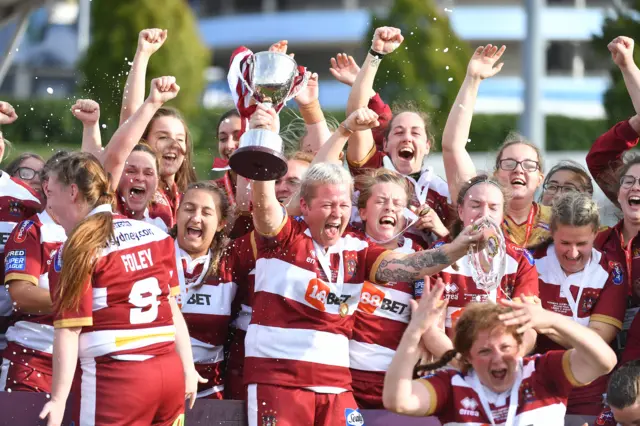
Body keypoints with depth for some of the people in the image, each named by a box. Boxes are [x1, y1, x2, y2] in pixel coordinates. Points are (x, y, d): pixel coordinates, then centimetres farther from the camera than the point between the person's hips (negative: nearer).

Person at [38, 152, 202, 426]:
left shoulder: (77, 251, -7)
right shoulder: (155, 234, 10)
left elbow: (69, 330, -12)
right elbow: (173, 309, 12)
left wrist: (58, 399, -12)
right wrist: (188, 369, 17)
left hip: (115, 380, -6)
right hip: (169, 372, 6)